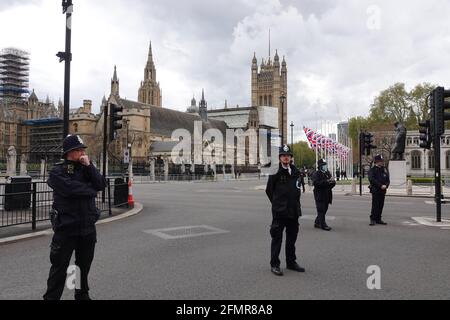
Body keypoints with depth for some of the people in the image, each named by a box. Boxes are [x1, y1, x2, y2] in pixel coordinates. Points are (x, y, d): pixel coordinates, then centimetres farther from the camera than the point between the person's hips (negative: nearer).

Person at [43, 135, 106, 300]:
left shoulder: (86, 169, 9)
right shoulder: (57, 172, -6)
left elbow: (101, 185, -6)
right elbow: (70, 189, -23)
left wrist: (89, 166, -13)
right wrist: (91, 189, -9)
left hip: (88, 228, 5)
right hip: (66, 228, -5)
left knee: (84, 265, 17)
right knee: (59, 266, 1)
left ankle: (82, 294, 33)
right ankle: (51, 297, 13)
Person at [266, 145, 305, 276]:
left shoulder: (295, 172, 9)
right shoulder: (276, 172, -8)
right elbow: (269, 190, -1)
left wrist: (296, 204, 13)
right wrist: (277, 204, 5)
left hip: (293, 211, 6)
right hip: (279, 211, -6)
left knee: (292, 238, 15)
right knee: (277, 238, 0)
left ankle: (291, 262, 28)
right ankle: (274, 264, 9)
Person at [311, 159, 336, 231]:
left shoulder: (328, 173, 16)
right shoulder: (316, 174, -7)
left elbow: (333, 183, 15)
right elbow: (316, 183, -23)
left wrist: (332, 181, -10)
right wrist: (326, 181, -27)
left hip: (327, 195, 7)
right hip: (319, 195, -7)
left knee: (324, 210, 12)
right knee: (321, 210, -6)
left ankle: (317, 223, 24)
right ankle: (323, 225, -4)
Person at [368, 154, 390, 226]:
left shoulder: (385, 169, 15)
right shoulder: (372, 170, -3)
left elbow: (388, 179, 12)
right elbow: (372, 180, -13)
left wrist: (386, 186, -8)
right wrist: (380, 185, -17)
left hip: (383, 190, 6)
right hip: (375, 190, -6)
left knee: (381, 205, 8)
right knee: (375, 205, -7)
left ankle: (378, 219, 15)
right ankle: (373, 219, -1)